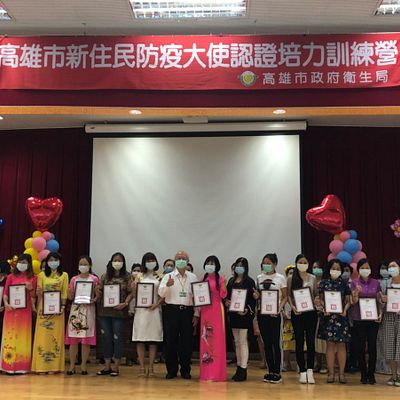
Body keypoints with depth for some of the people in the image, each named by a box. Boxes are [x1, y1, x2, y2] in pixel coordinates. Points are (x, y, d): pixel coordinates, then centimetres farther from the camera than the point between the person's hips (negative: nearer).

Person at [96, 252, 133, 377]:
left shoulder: (127, 276, 2)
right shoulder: (105, 276, 8)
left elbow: (131, 293, 0)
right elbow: (99, 293, 11)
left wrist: (125, 303, -15)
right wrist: (97, 291, -11)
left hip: (119, 311, -2)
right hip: (104, 311, 3)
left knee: (117, 337, 1)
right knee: (106, 337, 6)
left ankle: (116, 367, 10)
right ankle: (107, 366, 15)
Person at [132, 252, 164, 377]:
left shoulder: (160, 277, 8)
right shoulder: (139, 276, 9)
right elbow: (134, 294, 6)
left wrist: (156, 304, -11)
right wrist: (134, 284, -12)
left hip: (154, 309, 0)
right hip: (141, 309, 0)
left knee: (153, 340, 1)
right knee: (140, 340, -2)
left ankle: (151, 367, 8)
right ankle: (142, 367, 5)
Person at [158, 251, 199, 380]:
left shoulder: (193, 277, 9)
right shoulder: (168, 276, 4)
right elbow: (161, 293, -8)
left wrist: (196, 314, 3)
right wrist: (167, 285, -28)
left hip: (188, 312, 1)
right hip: (172, 311, -1)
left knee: (187, 342, 5)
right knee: (171, 341, 3)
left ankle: (185, 370, 17)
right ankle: (171, 370, 15)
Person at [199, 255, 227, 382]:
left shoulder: (219, 279, -2)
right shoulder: (204, 279, 12)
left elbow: (223, 295, -9)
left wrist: (224, 284, -24)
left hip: (216, 309, -5)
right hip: (205, 310, 5)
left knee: (216, 339, -3)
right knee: (205, 339, 6)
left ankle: (217, 372, 2)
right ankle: (206, 371, 14)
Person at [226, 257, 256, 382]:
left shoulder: (249, 281, -4)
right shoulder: (231, 281, 13)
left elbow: (253, 299, -9)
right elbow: (227, 295, 15)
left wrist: (247, 309, -22)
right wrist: (226, 301, -5)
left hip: (244, 314, -6)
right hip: (233, 314, 6)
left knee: (242, 341, -7)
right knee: (236, 342, 10)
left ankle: (243, 369, -5)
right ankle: (239, 368, 17)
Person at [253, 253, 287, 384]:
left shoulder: (280, 278, 0)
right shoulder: (259, 278, 10)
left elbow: (285, 297, 0)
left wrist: (280, 308, -17)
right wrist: (256, 297, -8)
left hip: (275, 314, -4)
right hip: (262, 313, 4)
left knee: (276, 343, -2)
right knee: (267, 343, 8)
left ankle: (277, 372, 6)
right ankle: (270, 371, 16)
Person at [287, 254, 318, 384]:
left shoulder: (313, 278, 8)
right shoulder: (291, 279, 4)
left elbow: (316, 294, 10)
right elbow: (288, 295, 3)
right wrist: (292, 306, -12)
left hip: (311, 311, 1)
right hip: (297, 313, -1)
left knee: (311, 340, -1)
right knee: (299, 341, 2)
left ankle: (310, 371, 5)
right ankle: (302, 371, 9)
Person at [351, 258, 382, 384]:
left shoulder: (376, 283, 5)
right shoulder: (355, 283, 1)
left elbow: (379, 301, 10)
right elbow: (354, 301, -6)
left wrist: (380, 313, -5)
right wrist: (357, 292, -26)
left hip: (373, 319, 1)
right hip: (359, 319, -1)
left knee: (372, 346, 2)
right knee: (360, 347, 2)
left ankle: (371, 374, 12)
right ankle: (363, 375, 12)